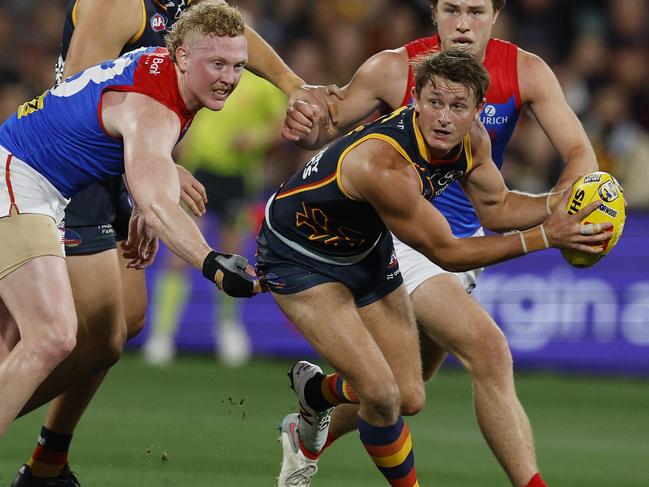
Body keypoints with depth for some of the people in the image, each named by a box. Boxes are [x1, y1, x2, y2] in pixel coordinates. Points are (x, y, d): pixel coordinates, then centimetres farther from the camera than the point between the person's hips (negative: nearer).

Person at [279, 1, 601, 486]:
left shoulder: (526, 72, -10)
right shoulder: (393, 69, -16)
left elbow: (581, 155, -14)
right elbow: (328, 130, -3)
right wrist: (302, 127, -27)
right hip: (404, 239, -5)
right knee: (489, 351, -22)